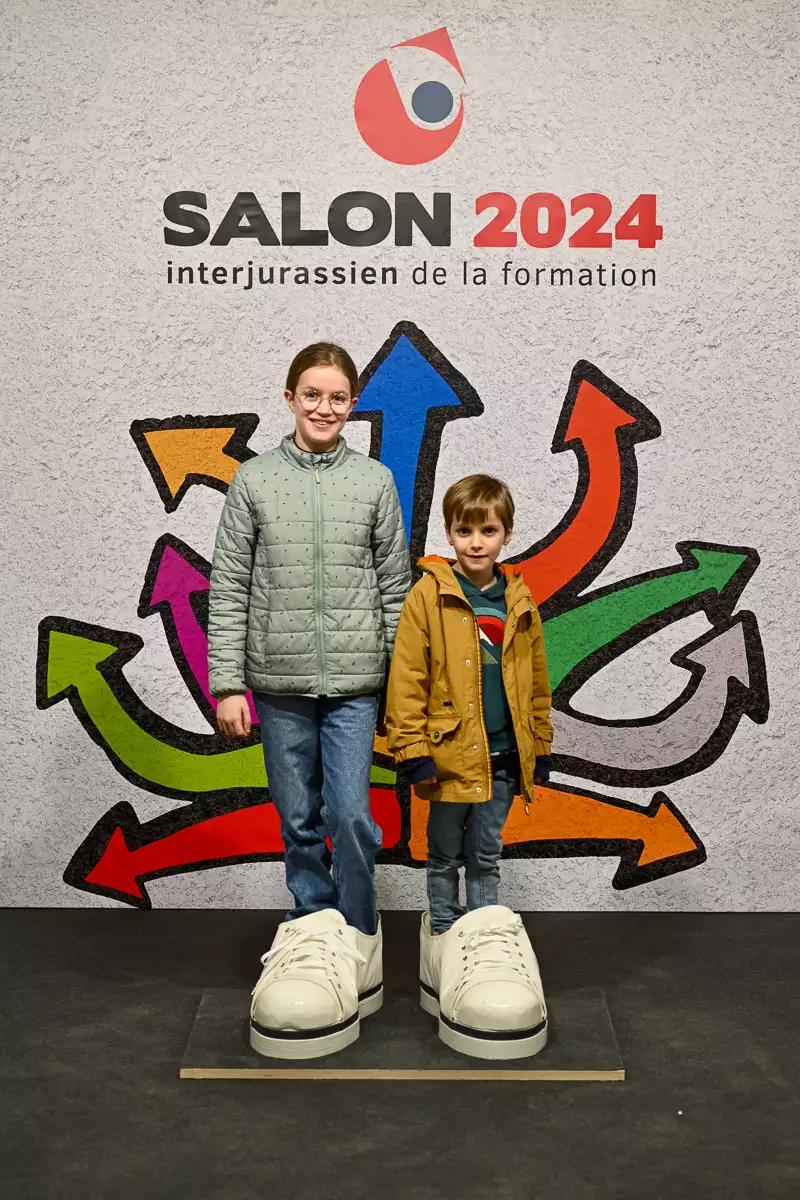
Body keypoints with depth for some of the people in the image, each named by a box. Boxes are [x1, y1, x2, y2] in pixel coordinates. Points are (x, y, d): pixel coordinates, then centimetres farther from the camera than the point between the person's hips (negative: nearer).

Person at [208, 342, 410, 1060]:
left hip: (353, 682, -1)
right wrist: (227, 683, -3)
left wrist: (402, 683, 4)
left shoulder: (375, 482, 4)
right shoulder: (255, 479, 3)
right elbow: (229, 589, 2)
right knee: (299, 820, 9)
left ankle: (359, 943, 12)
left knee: (350, 815, -5)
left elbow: (395, 589, 6)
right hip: (279, 683, 1)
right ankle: (314, 929, 26)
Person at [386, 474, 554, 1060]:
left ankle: (486, 947, 27)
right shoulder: (428, 597, -8)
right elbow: (406, 681, -10)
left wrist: (540, 748, 11)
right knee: (445, 857, 11)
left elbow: (537, 682, 11)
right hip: (451, 753, -3)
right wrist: (414, 752, -13)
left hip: (503, 758, 4)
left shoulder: (520, 603, 5)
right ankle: (443, 944, 24)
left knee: (486, 857, 15)